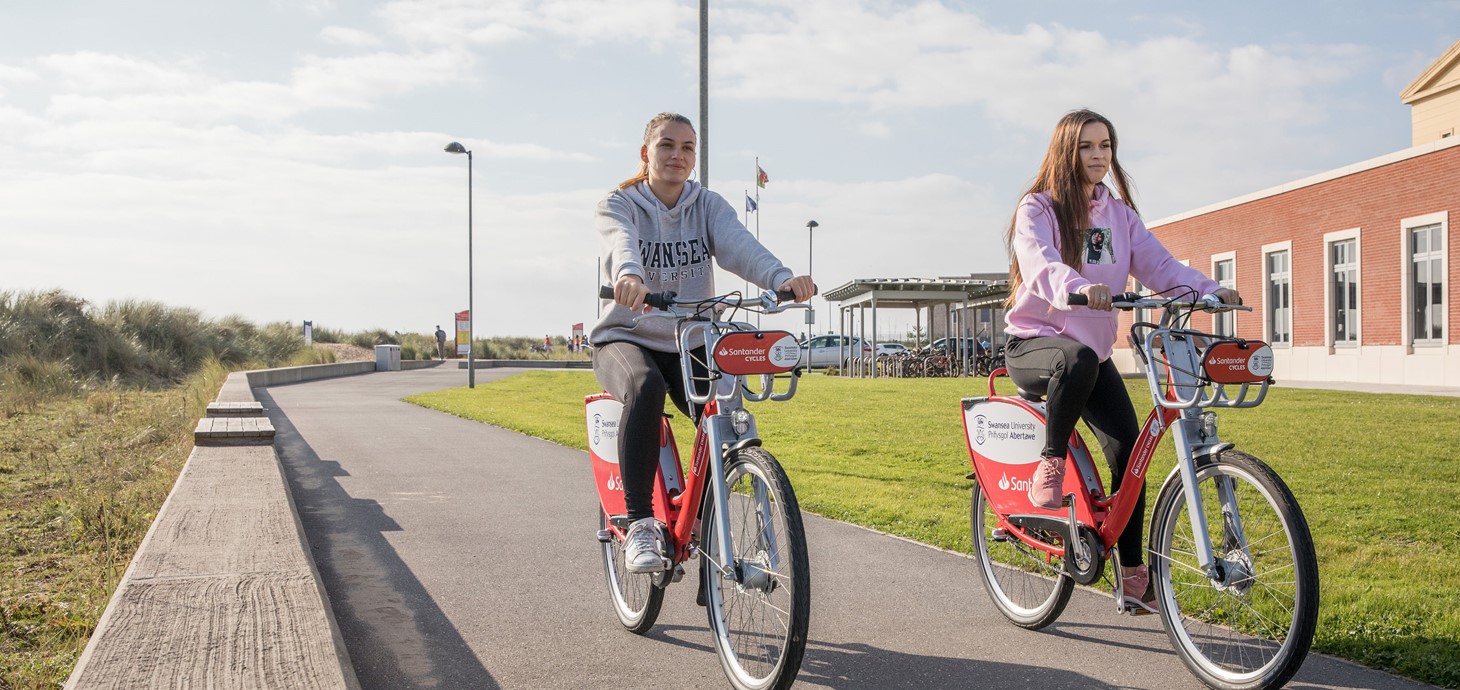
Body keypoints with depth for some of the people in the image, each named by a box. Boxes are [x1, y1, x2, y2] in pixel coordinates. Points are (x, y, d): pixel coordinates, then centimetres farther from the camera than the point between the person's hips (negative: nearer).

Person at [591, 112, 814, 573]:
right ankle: (639, 525, -34)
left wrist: (781, 276, -40)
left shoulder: (708, 206, 4)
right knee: (645, 389, -37)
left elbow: (738, 245, -18)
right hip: (626, 338, -3)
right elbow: (620, 245, -28)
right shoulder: (618, 206, -4)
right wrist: (629, 277, -54)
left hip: (689, 343, 3)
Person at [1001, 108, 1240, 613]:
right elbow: (1039, 263, -25)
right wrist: (1077, 288, -47)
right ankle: (1050, 462, -18)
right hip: (1033, 344, -5)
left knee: (1129, 449, -10)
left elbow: (1157, 264, 0)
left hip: (1093, 349, 5)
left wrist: (1209, 290, -19)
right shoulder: (1038, 209, -5)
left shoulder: (1120, 215, 12)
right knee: (1078, 360, -40)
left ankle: (1133, 575, 1)